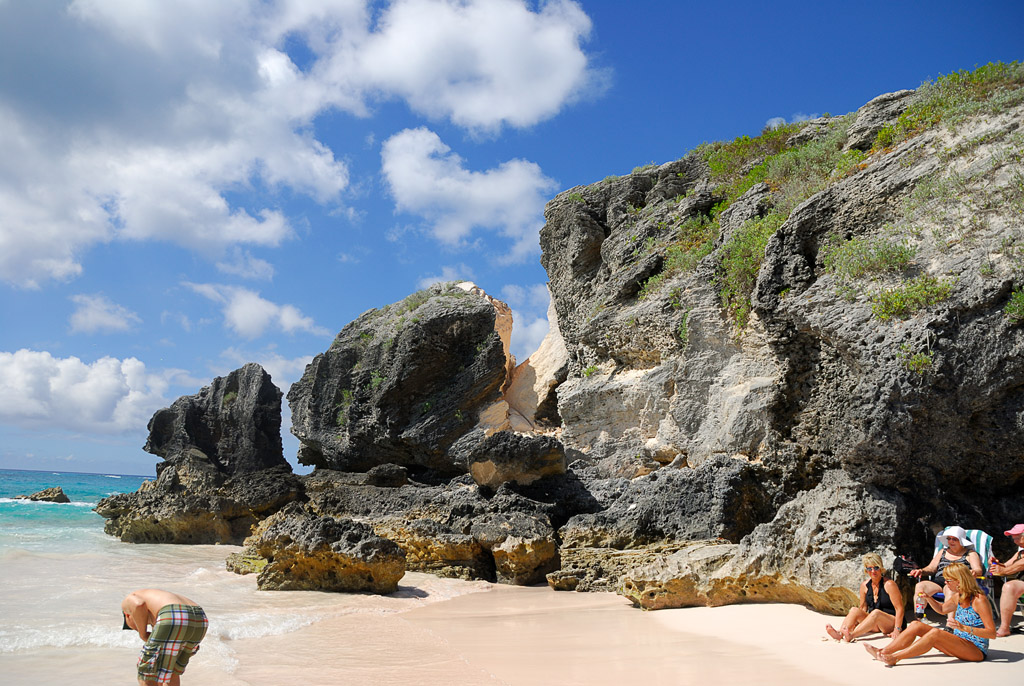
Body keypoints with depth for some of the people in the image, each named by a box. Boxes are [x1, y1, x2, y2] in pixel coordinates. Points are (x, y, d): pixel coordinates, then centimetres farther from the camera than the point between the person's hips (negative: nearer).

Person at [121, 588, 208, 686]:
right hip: (199, 620, 8)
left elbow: (139, 605, -2)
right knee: (170, 668, 33)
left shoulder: (127, 602, 28)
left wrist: (142, 634, 14)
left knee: (147, 677, 14)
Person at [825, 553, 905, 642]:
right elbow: (863, 607, 14)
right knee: (854, 610, -18)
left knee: (876, 612, -35)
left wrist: (897, 630, -21)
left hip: (891, 623, -5)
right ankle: (840, 634, -43)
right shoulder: (865, 586, 6)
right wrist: (856, 621, -1)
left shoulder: (889, 584, -11)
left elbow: (899, 609, -13)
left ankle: (851, 635, -50)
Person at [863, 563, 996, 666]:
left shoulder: (979, 600, -16)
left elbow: (992, 633, -20)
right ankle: (883, 652, -10)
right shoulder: (958, 597, 10)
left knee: (935, 632, -32)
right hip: (959, 643, 9)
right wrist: (928, 598, 9)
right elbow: (942, 609, 29)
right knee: (916, 625, -2)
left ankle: (894, 658, -34)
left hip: (977, 650, -9)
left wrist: (964, 628, -31)